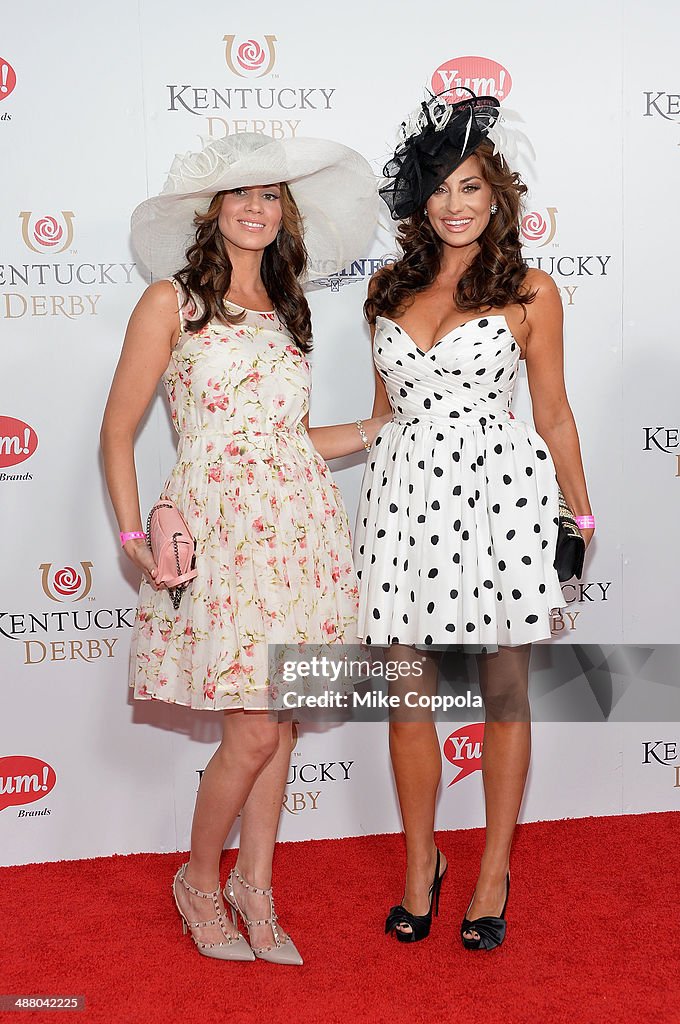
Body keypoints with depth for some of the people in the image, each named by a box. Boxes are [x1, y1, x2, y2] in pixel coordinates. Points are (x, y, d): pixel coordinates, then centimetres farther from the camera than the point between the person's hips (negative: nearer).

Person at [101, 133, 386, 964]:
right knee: (253, 732, -5)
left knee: (276, 722, 9)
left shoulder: (286, 308, 16)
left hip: (300, 522, 5)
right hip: (218, 525, -5)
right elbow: (118, 431, 0)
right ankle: (199, 881, 22)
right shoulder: (171, 300, 0)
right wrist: (133, 537, -8)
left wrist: (389, 425, 12)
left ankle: (255, 889, 26)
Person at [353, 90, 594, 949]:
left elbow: (553, 412, 6)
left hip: (501, 491, -3)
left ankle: (494, 872, 22)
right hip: (404, 491, 3)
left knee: (504, 689, 5)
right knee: (407, 688, 5)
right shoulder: (390, 289, 12)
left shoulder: (530, 291, 3)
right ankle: (420, 865, 24)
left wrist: (584, 517, 8)